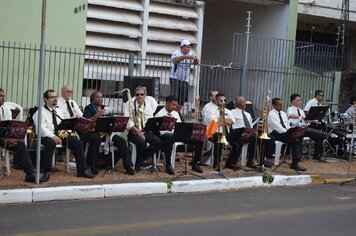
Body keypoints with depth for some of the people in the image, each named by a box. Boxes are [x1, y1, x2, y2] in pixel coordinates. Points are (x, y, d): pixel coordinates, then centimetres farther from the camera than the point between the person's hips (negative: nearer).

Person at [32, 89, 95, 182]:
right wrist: (53, 136, -27)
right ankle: (47, 172, -35)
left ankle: (82, 170, -13)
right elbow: (41, 128, -14)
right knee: (50, 143, -40)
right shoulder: (40, 112, -1)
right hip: (46, 136, -6)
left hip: (61, 135, 6)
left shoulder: (59, 111, 21)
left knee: (77, 143, -15)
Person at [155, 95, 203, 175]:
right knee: (169, 137, -45)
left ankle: (195, 164, 0)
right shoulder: (160, 114, 0)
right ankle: (168, 165, -36)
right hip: (167, 134, -7)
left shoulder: (175, 113, 23)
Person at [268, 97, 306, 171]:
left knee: (299, 137, -19)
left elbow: (287, 126, 18)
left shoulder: (283, 113, 19)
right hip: (275, 133, -8)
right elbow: (277, 127, -19)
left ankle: (296, 162, -24)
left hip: (286, 133, 8)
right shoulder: (271, 114, -7)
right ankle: (294, 164, -25)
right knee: (294, 140, -29)